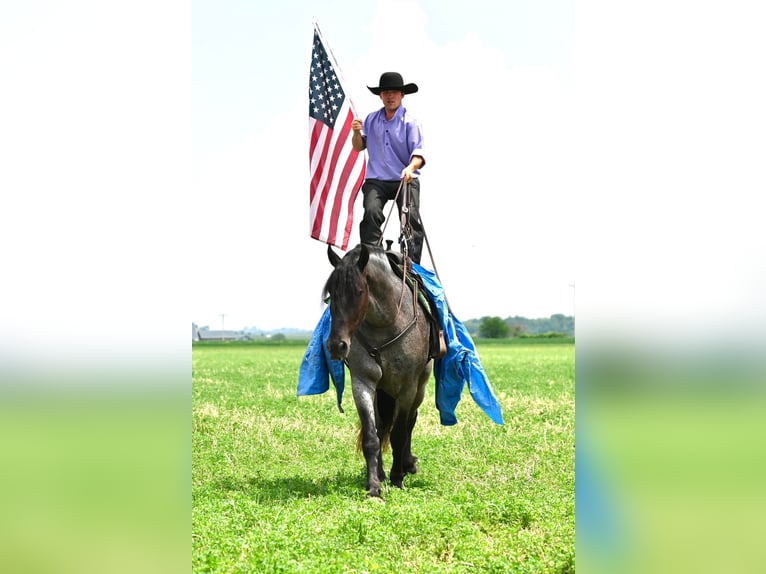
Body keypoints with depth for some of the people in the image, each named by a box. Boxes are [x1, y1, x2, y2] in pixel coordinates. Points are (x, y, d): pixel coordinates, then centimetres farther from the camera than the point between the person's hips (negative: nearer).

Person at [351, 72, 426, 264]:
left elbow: (418, 152, -10)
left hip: (405, 180, -2)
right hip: (376, 180, 2)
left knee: (411, 217, -15)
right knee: (371, 213, -21)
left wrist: (411, 168, -31)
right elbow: (359, 147, 18)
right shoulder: (371, 119, 12)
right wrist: (357, 132, -4)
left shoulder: (410, 122, 1)